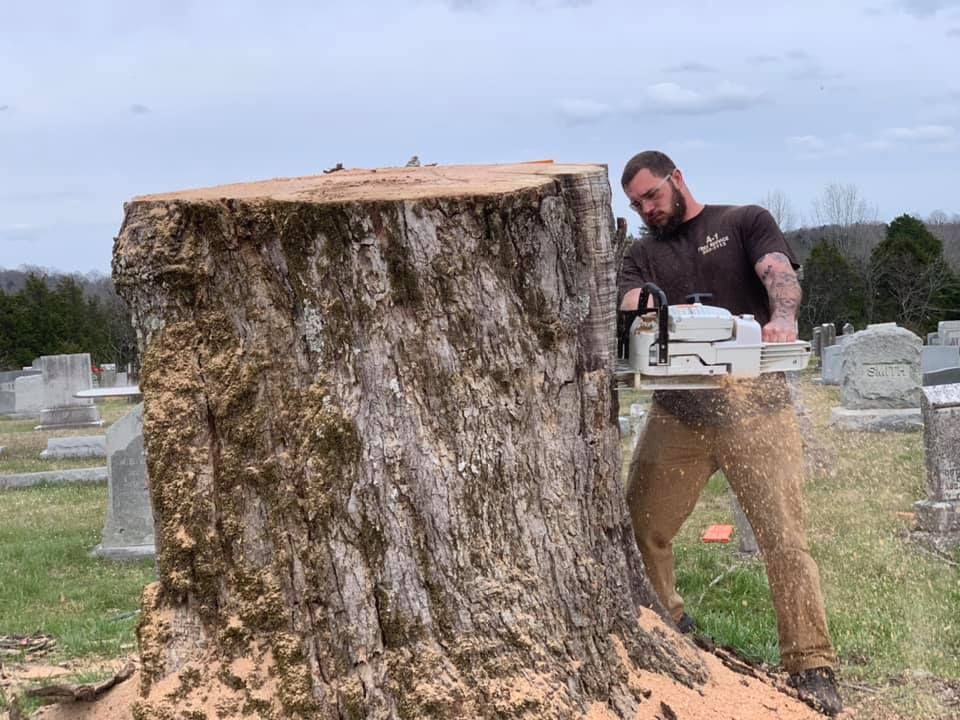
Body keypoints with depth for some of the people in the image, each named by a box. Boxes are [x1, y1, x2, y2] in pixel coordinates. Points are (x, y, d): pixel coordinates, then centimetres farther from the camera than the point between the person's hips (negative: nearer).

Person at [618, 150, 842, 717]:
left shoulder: (746, 222, 7)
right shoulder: (643, 256, 16)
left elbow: (779, 275, -12)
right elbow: (632, 307, -3)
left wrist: (782, 319, -34)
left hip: (754, 408, -4)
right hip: (678, 414, 4)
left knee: (785, 539, -8)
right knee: (642, 529, 10)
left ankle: (812, 667, -2)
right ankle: (667, 625, 33)